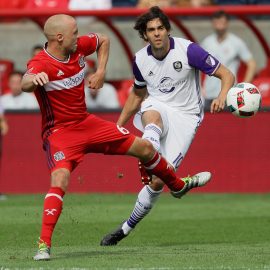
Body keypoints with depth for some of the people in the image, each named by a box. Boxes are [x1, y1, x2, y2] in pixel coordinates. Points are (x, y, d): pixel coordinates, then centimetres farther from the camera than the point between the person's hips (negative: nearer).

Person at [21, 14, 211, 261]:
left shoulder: (79, 46, -4)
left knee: (144, 148, 13)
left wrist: (101, 72, 4)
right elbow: (25, 85, -48)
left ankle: (178, 186, 41)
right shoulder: (41, 64, -25)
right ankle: (44, 244, -28)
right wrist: (34, 79, -71)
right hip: (59, 132, -7)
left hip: (87, 123, 7)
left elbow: (103, 40, 18)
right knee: (60, 179, -32)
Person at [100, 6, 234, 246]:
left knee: (158, 181, -12)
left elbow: (226, 75, -11)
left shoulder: (188, 50, -13)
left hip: (185, 116, -2)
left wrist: (222, 96, -32)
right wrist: (118, 126, 20)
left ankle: (126, 228, 2)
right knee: (152, 117, -40)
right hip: (157, 108, 2)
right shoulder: (141, 60, 1)